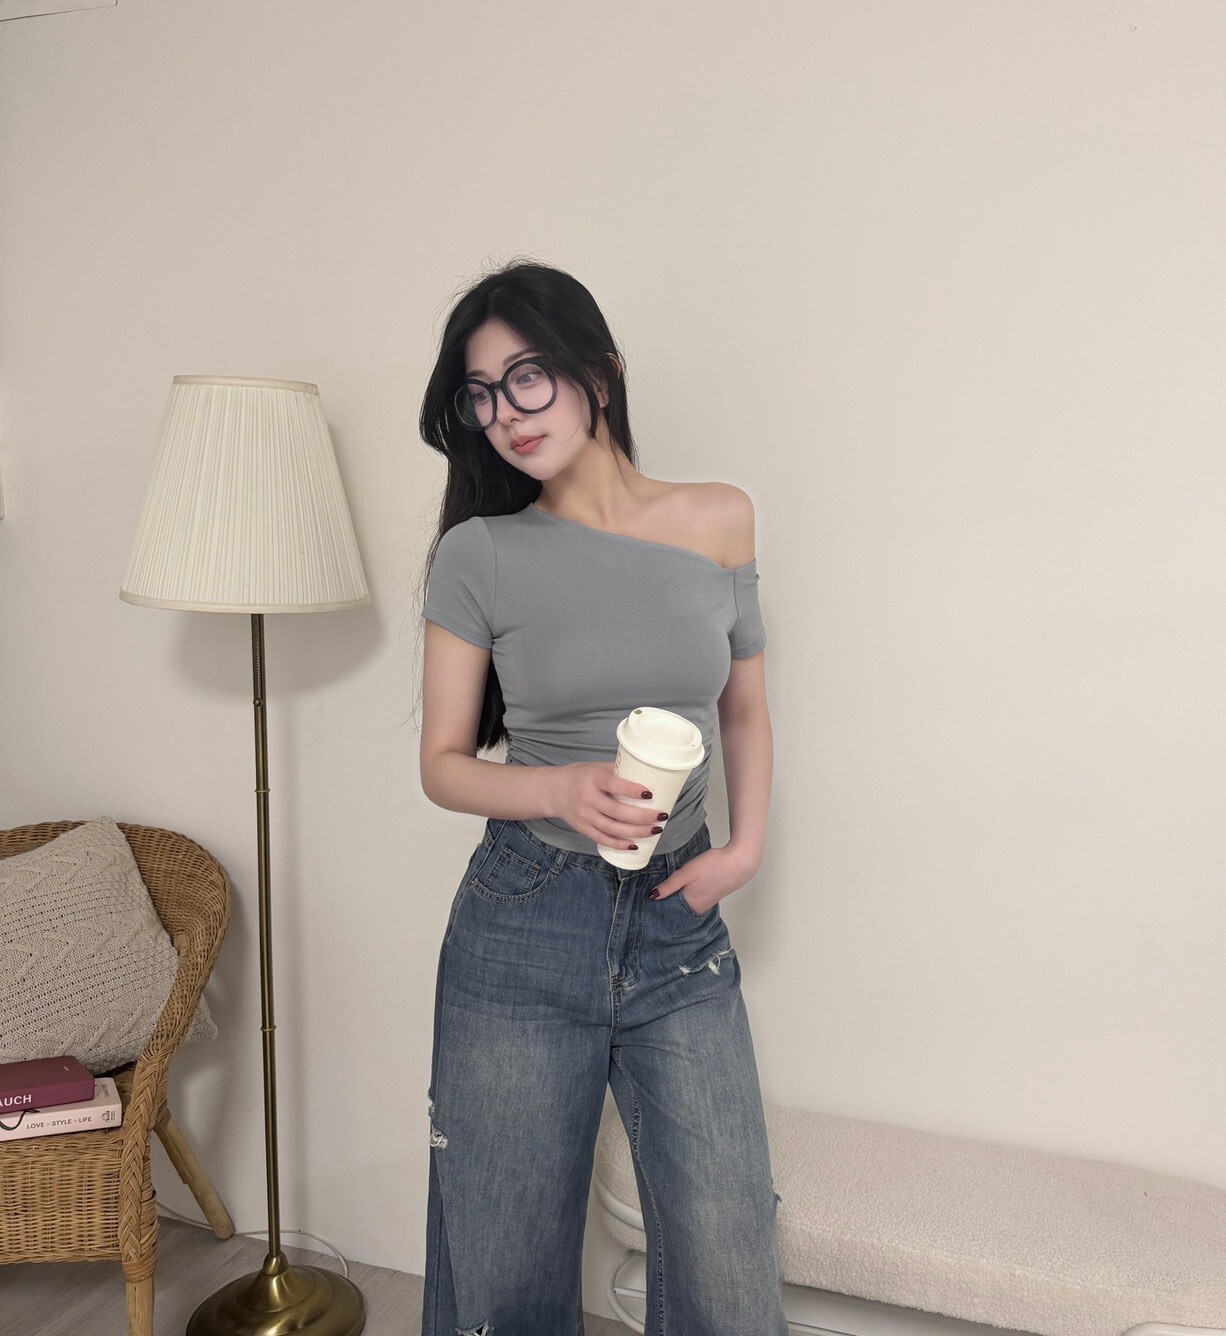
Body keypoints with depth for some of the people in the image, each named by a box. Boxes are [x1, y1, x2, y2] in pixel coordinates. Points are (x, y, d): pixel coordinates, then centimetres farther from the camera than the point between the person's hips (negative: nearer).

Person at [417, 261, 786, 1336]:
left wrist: (746, 845, -1)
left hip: (680, 923, 2)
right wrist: (564, 789, -20)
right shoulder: (481, 553, -5)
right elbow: (444, 762, -1)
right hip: (524, 925, -1)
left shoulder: (722, 521, 1)